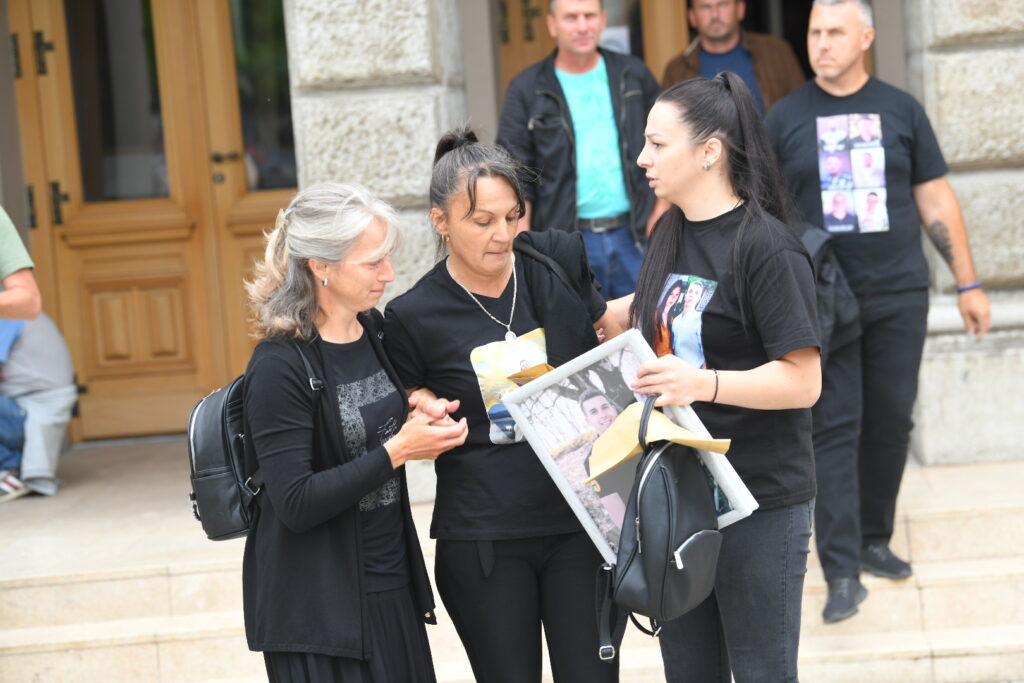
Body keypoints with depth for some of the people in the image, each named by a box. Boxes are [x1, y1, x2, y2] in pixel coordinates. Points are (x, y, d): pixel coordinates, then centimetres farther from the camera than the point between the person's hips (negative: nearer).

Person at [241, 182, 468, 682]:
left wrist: (421, 420, 1)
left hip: (391, 581, 7)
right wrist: (396, 450, -19)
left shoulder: (374, 331, 5)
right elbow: (295, 504, -21)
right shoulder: (279, 366, -17)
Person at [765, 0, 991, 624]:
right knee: (835, 427, -5)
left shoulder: (900, 110, 5)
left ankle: (874, 539, 25)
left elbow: (937, 201, 7)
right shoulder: (786, 118, 3)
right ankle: (841, 569, -5)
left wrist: (969, 284, 5)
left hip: (899, 294, 2)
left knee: (891, 421, 8)